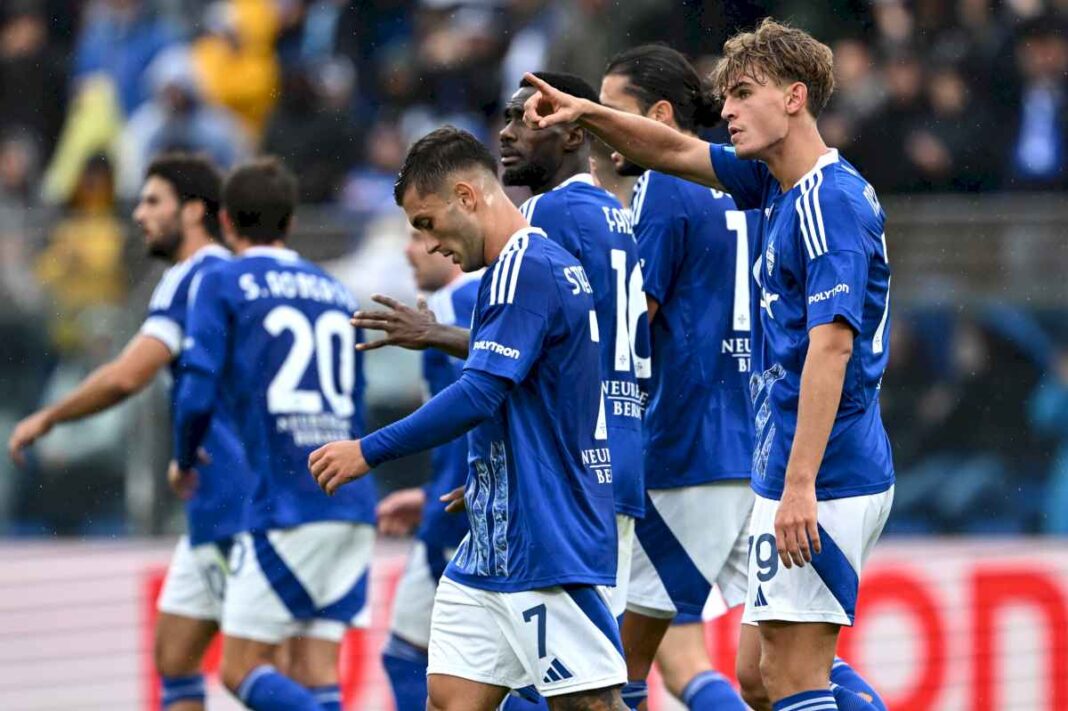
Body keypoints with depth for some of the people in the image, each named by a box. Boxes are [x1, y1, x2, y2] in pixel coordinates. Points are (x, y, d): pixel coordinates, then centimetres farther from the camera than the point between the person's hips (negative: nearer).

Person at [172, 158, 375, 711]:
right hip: (353, 504, 6)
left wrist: (184, 460, 10)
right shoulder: (335, 292, 18)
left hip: (286, 505, -6)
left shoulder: (222, 284, 1)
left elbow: (199, 394, -8)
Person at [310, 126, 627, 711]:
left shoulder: (525, 268, -15)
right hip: (493, 547, 10)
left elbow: (480, 395, -22)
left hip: (545, 548, -10)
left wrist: (369, 452, -16)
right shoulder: (547, 263, 16)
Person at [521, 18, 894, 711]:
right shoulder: (777, 183, 14)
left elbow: (832, 344, -23)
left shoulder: (832, 200, -15)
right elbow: (676, 152, 28)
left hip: (821, 484, -10)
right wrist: (586, 113, 13)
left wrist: (800, 484, -27)